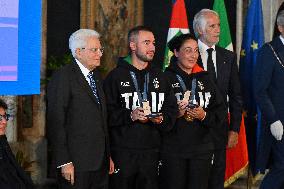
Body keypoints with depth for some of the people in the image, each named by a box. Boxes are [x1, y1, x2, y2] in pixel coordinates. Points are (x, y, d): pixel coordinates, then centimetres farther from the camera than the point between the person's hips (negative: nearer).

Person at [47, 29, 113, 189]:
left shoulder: (96, 75, 16)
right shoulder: (63, 77, -9)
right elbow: (56, 122, -14)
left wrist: (107, 156, 14)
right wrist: (64, 162, -17)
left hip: (100, 163, 7)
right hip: (76, 164, -7)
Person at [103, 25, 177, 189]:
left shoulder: (159, 76, 15)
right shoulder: (117, 76, -1)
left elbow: (172, 108, 14)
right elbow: (107, 112, -7)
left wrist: (162, 119, -5)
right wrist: (130, 115, -20)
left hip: (152, 151, 4)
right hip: (123, 152, -4)